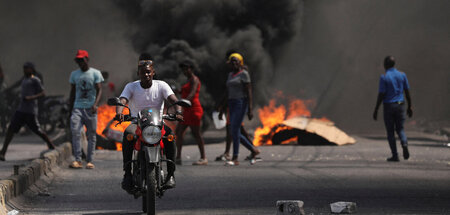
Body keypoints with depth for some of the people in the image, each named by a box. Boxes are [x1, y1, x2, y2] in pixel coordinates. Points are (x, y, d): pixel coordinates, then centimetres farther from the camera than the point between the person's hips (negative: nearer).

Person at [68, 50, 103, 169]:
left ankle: (90, 161, 7)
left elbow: (99, 90, -4)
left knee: (91, 135, 1)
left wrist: (95, 104, -19)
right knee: (75, 132, -15)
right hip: (77, 107, 2)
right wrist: (70, 109, 14)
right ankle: (77, 160, -16)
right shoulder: (74, 74, 13)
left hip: (90, 109, -2)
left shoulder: (95, 73, 2)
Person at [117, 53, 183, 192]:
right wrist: (119, 113, -42)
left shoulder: (161, 86, 0)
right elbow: (122, 100, -18)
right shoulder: (131, 87, 0)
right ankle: (127, 173, -33)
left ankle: (171, 174, -29)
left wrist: (178, 111, -39)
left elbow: (173, 99, -15)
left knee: (170, 135, -33)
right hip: (137, 123, 0)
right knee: (128, 134, -34)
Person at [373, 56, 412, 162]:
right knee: (400, 129, 15)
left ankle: (395, 155, 4)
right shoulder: (402, 75, 3)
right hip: (400, 105, 3)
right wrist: (409, 107, 14)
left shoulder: (384, 77, -9)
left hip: (388, 106, -3)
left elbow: (381, 95, -11)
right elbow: (407, 92, 5)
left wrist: (376, 110, -5)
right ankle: (404, 144, -16)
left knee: (390, 131, 6)